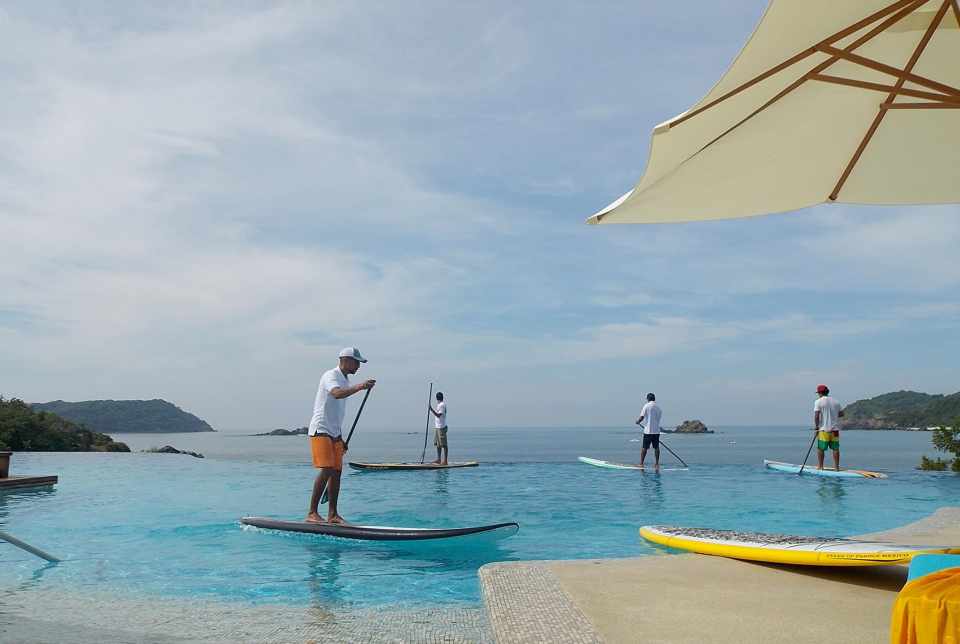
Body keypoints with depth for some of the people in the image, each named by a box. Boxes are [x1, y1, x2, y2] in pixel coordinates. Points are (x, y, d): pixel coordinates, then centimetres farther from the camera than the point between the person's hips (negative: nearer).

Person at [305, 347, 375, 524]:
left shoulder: (346, 380, 17)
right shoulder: (331, 376, -10)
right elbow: (337, 394, -35)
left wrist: (340, 438, 20)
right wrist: (359, 387, -47)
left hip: (333, 432, 9)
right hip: (320, 430, -9)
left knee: (337, 471, 6)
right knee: (327, 470, -16)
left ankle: (332, 514, 11)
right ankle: (312, 513, -9)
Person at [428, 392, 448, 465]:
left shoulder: (442, 405, -13)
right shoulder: (439, 404, 17)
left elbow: (439, 415, -22)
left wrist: (432, 410, -26)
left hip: (441, 427, -10)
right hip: (437, 427, 10)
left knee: (443, 444, -7)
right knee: (438, 444, 12)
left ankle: (445, 461, -5)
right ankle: (438, 460, 17)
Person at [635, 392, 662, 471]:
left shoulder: (646, 406, -6)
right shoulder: (658, 407, 9)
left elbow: (642, 417, -9)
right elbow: (658, 418, 13)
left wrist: (638, 421, 10)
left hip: (648, 430, -4)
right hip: (657, 430, 4)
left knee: (644, 447, 0)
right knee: (656, 447, 9)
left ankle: (641, 464, 1)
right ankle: (656, 464, 12)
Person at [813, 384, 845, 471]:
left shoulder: (818, 402, -6)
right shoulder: (835, 401, 9)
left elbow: (816, 415, -13)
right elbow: (841, 414, 14)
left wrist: (816, 426, -4)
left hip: (824, 429, -5)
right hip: (835, 429, 5)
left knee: (820, 448, 4)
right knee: (835, 448, 8)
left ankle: (820, 466, 7)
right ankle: (836, 467, 10)